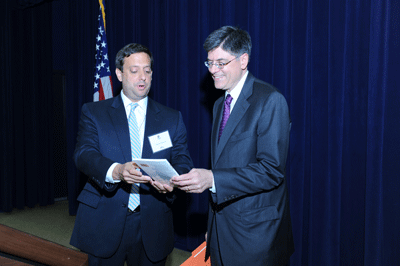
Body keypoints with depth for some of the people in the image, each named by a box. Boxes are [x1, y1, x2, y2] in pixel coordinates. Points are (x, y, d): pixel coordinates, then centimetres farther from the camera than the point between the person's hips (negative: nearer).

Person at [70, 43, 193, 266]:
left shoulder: (172, 118, 8)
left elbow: (183, 160, 0)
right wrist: (115, 171, -30)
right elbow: (84, 154, -10)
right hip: (105, 224, -1)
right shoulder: (93, 112, 4)